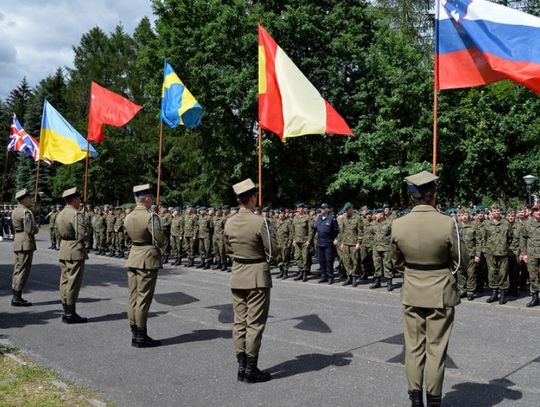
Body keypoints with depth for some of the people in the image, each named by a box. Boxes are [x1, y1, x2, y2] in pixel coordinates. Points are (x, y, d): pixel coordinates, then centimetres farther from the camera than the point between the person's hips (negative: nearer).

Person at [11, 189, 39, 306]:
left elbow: (16, 227, 16)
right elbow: (30, 230, -21)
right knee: (23, 270, -5)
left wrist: (34, 228, 6)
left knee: (18, 270, 13)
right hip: (26, 243, -10)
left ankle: (16, 296, 19)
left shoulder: (15, 211, 14)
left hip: (17, 241, 10)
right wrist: (37, 229, 0)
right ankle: (17, 298, -3)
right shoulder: (26, 212, -16)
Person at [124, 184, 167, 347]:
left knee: (133, 297, 11)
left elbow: (130, 236, 12)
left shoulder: (128, 217, 8)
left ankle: (135, 334, 20)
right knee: (144, 298, -1)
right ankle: (141, 337, 6)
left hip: (133, 258, 8)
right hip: (148, 259, -7)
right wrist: (163, 243, 5)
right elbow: (160, 240, -18)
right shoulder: (151, 216, -16)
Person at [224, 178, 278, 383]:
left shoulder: (229, 223, 1)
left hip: (237, 276, 6)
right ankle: (251, 369, 9)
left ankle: (241, 367, 19)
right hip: (257, 276, -6)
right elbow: (273, 251, -12)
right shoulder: (260, 222, -17)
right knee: (255, 323, 2)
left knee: (240, 321, 12)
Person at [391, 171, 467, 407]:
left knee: (414, 347, 13)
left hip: (412, 293, 2)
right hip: (441, 294, -2)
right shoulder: (447, 224, -17)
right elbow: (463, 261, -6)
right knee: (436, 349, 9)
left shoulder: (398, 225, -9)